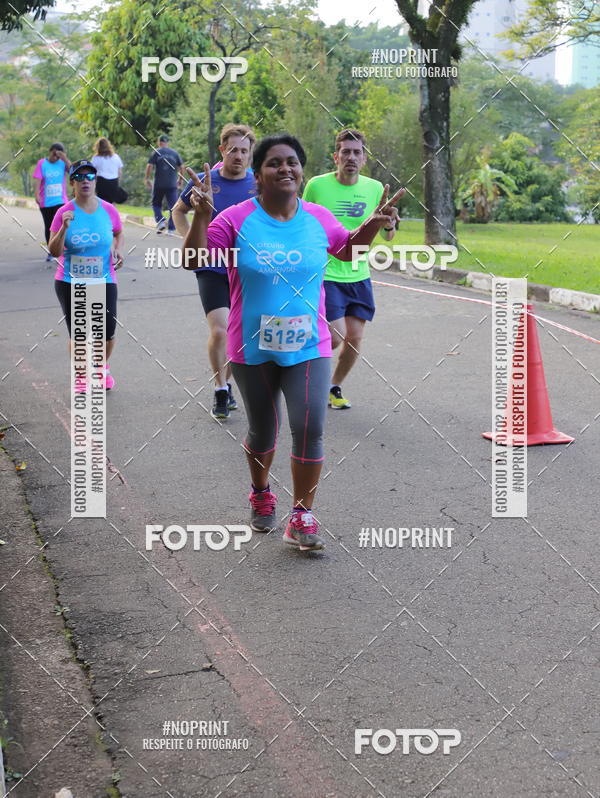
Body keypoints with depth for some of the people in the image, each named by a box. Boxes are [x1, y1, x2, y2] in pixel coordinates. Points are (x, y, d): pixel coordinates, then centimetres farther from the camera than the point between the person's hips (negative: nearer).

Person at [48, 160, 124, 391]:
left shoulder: (109, 210, -2)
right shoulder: (64, 213, -8)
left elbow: (118, 233, 19)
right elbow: (54, 251, -10)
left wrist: (118, 249, -1)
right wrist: (64, 228, -25)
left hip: (104, 281, 1)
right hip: (70, 283, -1)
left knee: (107, 333, -1)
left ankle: (103, 367, 32)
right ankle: (80, 376, 25)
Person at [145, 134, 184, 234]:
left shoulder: (156, 152, 0)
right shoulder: (175, 153, 7)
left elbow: (149, 166, -6)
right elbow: (181, 167, 7)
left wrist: (147, 179, 3)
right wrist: (180, 179, 20)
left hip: (158, 184, -1)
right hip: (172, 185, 1)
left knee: (156, 204, 15)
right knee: (173, 206, 4)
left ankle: (160, 221, -6)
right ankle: (171, 229, -1)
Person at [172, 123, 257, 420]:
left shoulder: (259, 185, -2)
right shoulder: (204, 181, -2)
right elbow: (178, 211, 15)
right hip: (212, 269, -2)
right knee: (219, 331, -16)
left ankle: (224, 384, 32)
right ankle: (221, 392, -1)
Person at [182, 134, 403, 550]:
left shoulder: (319, 219, 0)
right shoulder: (237, 219, -10)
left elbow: (347, 251, 19)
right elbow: (193, 262, -11)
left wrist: (372, 226, 2)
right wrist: (201, 218, -25)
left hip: (308, 347, 1)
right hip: (253, 349, -1)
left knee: (310, 429, -11)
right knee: (263, 431, 15)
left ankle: (302, 517, 4)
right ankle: (261, 493, 43)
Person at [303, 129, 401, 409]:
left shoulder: (374, 188, 1)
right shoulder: (317, 185, -8)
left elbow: (387, 236, 6)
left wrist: (390, 225, -15)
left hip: (359, 277, 4)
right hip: (326, 276, -4)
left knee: (355, 338, 4)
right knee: (337, 336, -12)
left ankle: (334, 387, 27)